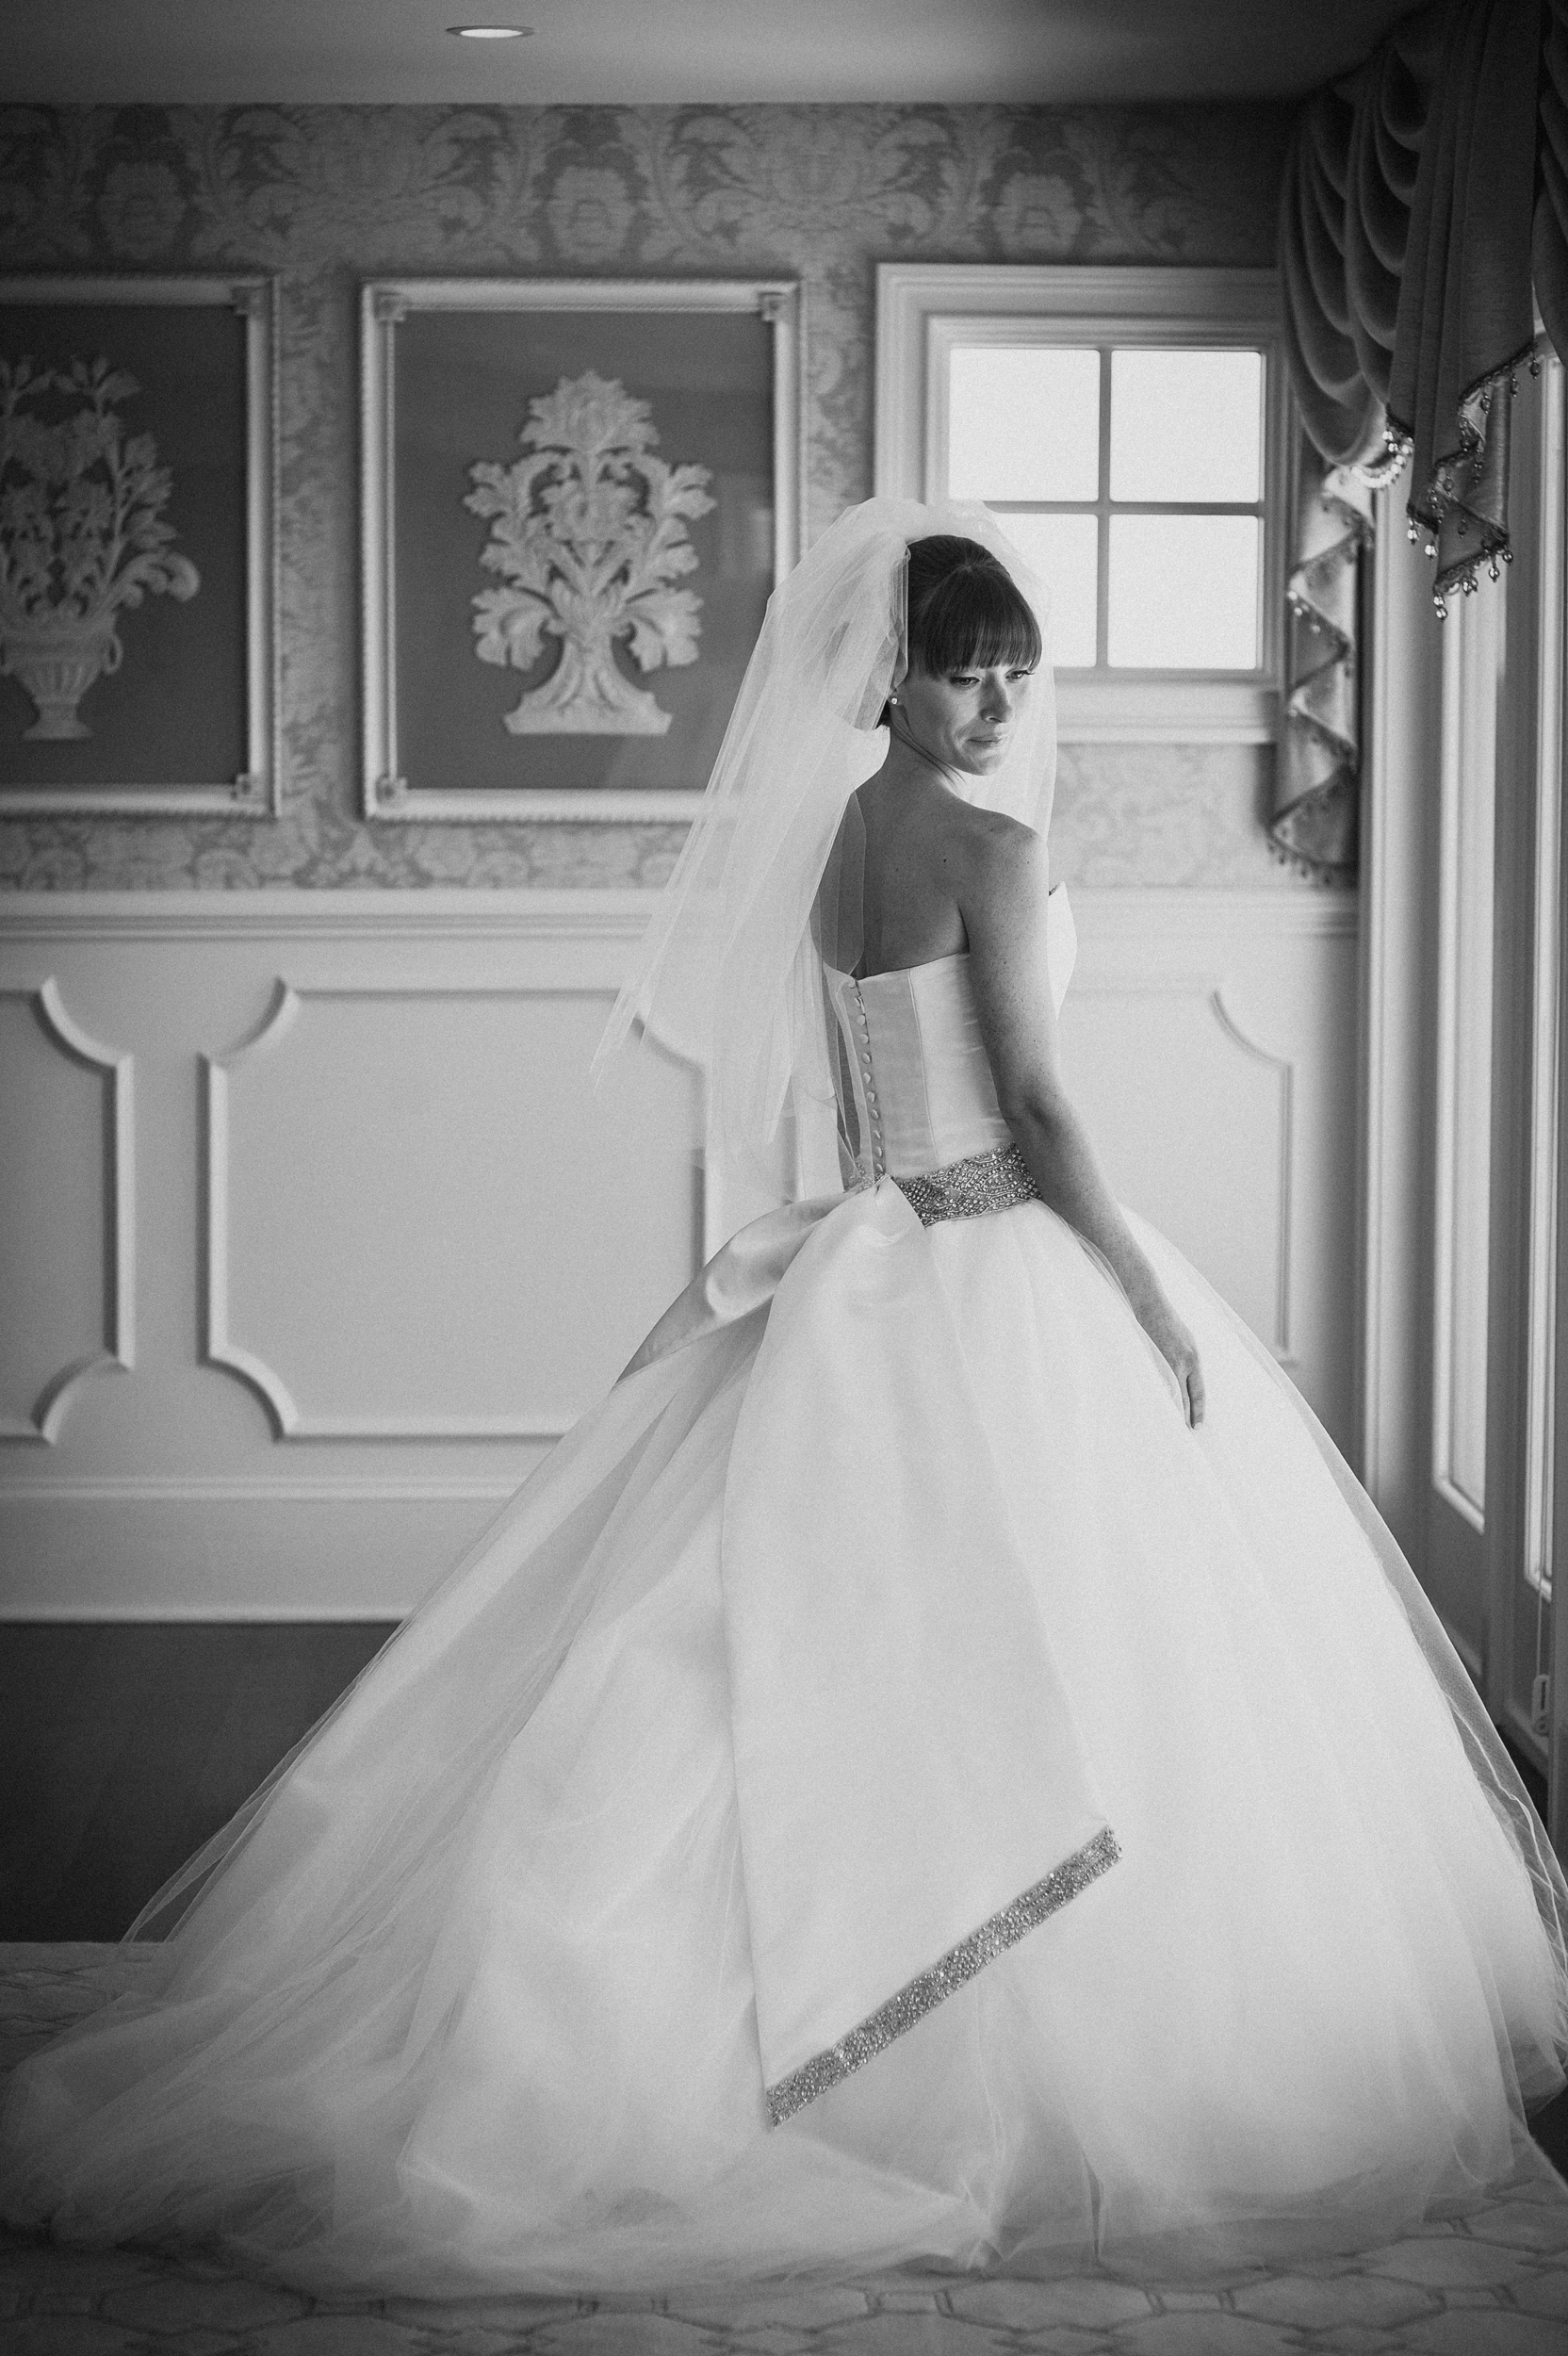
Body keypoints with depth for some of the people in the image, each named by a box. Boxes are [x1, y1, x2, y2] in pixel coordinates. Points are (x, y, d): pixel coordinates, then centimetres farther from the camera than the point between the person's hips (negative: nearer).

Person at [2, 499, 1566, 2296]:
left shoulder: (824, 830, 10)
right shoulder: (989, 842, -13)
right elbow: (1032, 1106, -16)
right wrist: (1152, 1298, -11)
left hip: (861, 1269, 8)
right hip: (1005, 1275, -8)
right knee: (1056, 1686, 0)